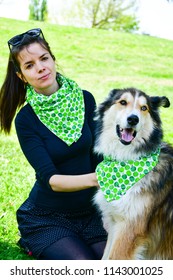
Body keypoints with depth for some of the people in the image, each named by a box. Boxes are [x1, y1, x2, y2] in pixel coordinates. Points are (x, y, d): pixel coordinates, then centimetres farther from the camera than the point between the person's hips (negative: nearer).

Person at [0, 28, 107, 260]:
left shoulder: (85, 99, -3)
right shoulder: (26, 119, -12)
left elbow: (98, 156, 0)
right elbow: (50, 178, -22)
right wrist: (94, 179, -39)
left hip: (89, 211, 3)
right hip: (47, 218, -3)